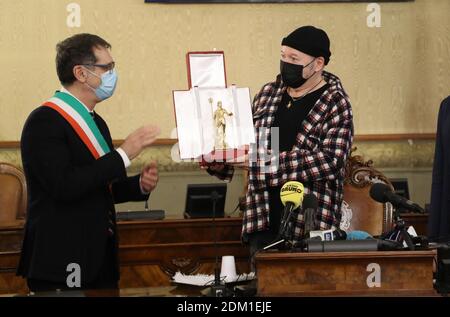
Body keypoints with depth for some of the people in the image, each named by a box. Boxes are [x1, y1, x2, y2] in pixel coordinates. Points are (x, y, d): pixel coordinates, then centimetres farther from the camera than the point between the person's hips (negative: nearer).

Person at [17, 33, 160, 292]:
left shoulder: (97, 123, 16)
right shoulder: (44, 121, -12)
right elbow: (64, 186, -24)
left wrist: (140, 185, 3)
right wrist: (123, 154, -19)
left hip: (102, 261, 8)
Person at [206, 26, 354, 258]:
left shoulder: (335, 104, -5)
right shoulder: (268, 93, 13)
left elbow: (331, 162, -17)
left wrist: (268, 163, -21)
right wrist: (218, 162, 1)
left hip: (310, 226, -5)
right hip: (262, 221, 5)